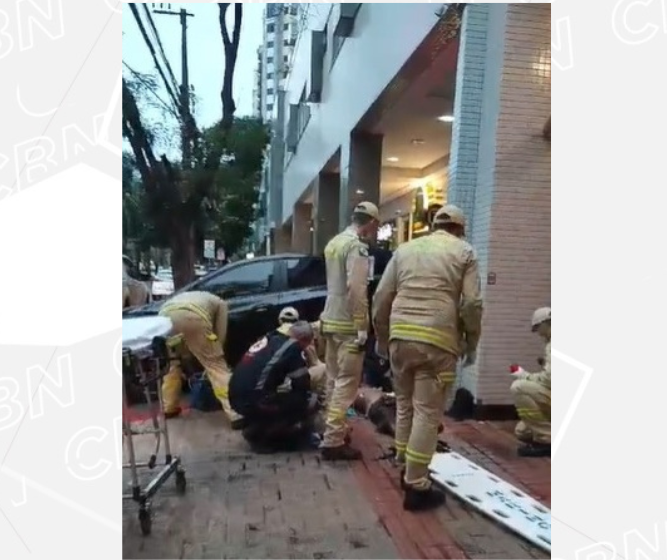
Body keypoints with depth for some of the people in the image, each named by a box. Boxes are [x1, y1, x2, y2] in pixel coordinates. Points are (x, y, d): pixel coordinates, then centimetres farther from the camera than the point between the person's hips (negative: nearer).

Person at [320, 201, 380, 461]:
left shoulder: (334, 242, 13)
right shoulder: (357, 246, -15)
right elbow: (356, 289, -22)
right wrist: (361, 327, -18)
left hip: (331, 320, 9)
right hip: (347, 324, -9)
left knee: (335, 380, 17)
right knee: (347, 384, -3)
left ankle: (335, 430, 29)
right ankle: (333, 442, 0)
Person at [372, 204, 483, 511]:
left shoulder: (405, 248, 17)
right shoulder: (464, 252, 8)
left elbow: (381, 297, 13)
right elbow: (472, 303, -2)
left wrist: (382, 338, 21)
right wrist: (471, 343, 10)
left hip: (400, 335, 4)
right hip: (437, 339, -4)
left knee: (405, 404, 18)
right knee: (428, 413, 1)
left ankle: (407, 469, 29)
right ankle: (416, 486, 6)